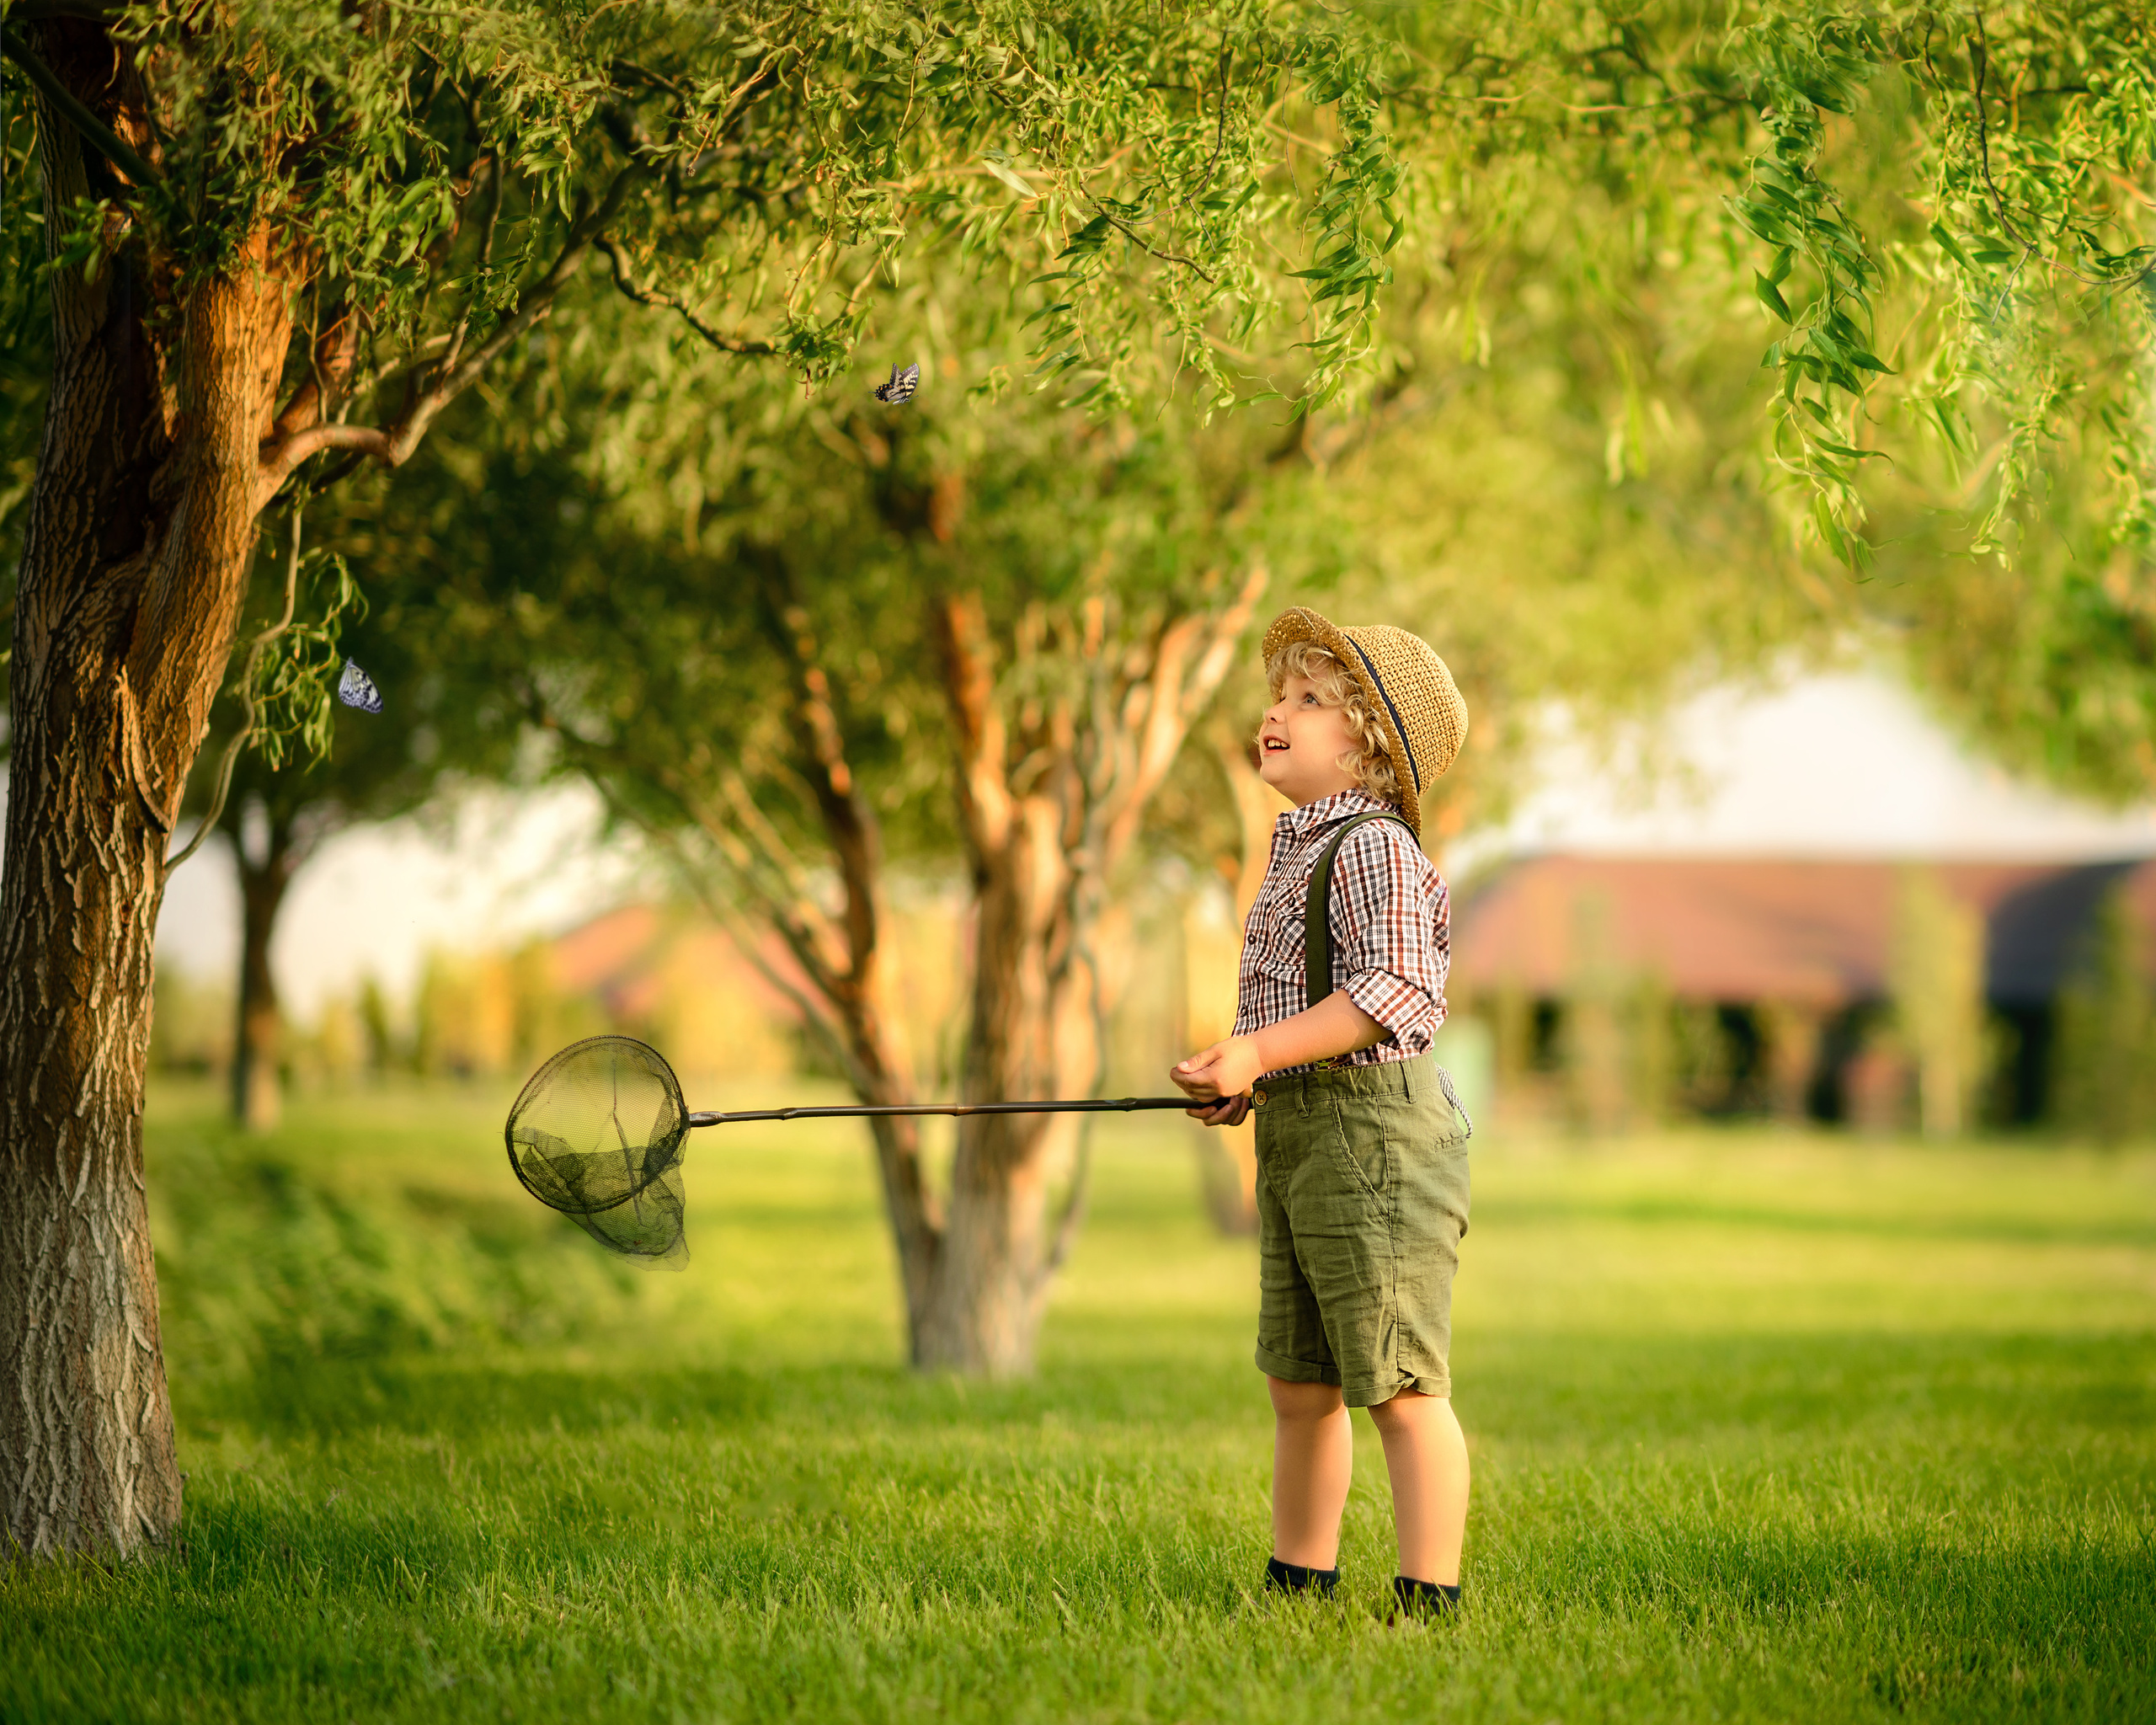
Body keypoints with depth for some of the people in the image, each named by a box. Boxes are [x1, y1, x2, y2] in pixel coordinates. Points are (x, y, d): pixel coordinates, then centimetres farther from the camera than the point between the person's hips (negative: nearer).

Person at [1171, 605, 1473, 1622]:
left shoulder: (1373, 847, -14)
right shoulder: (1299, 845, 17)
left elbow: (1393, 989, -25)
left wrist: (1261, 1051, -27)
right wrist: (1243, 1081, 12)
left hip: (1370, 1126, -10)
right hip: (1295, 1134, 10)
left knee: (1400, 1386, -8)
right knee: (1298, 1383, 17)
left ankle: (1430, 1606, -5)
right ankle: (1299, 1584, 27)